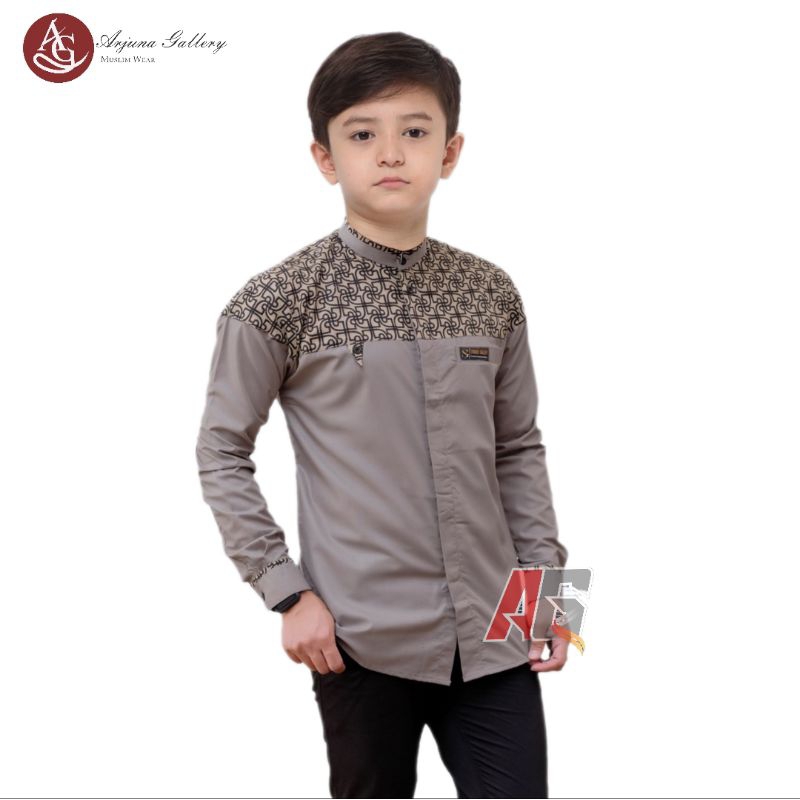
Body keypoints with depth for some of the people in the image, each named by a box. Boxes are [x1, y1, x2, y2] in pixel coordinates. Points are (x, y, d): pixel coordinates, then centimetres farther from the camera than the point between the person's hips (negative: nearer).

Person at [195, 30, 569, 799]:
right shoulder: (279, 301, -7)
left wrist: (544, 578, 4)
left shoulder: (492, 294, 4)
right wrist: (287, 592, -7)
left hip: (493, 635, 3)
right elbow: (221, 453, -2)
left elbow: (518, 448, 12)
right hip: (362, 640, -3)